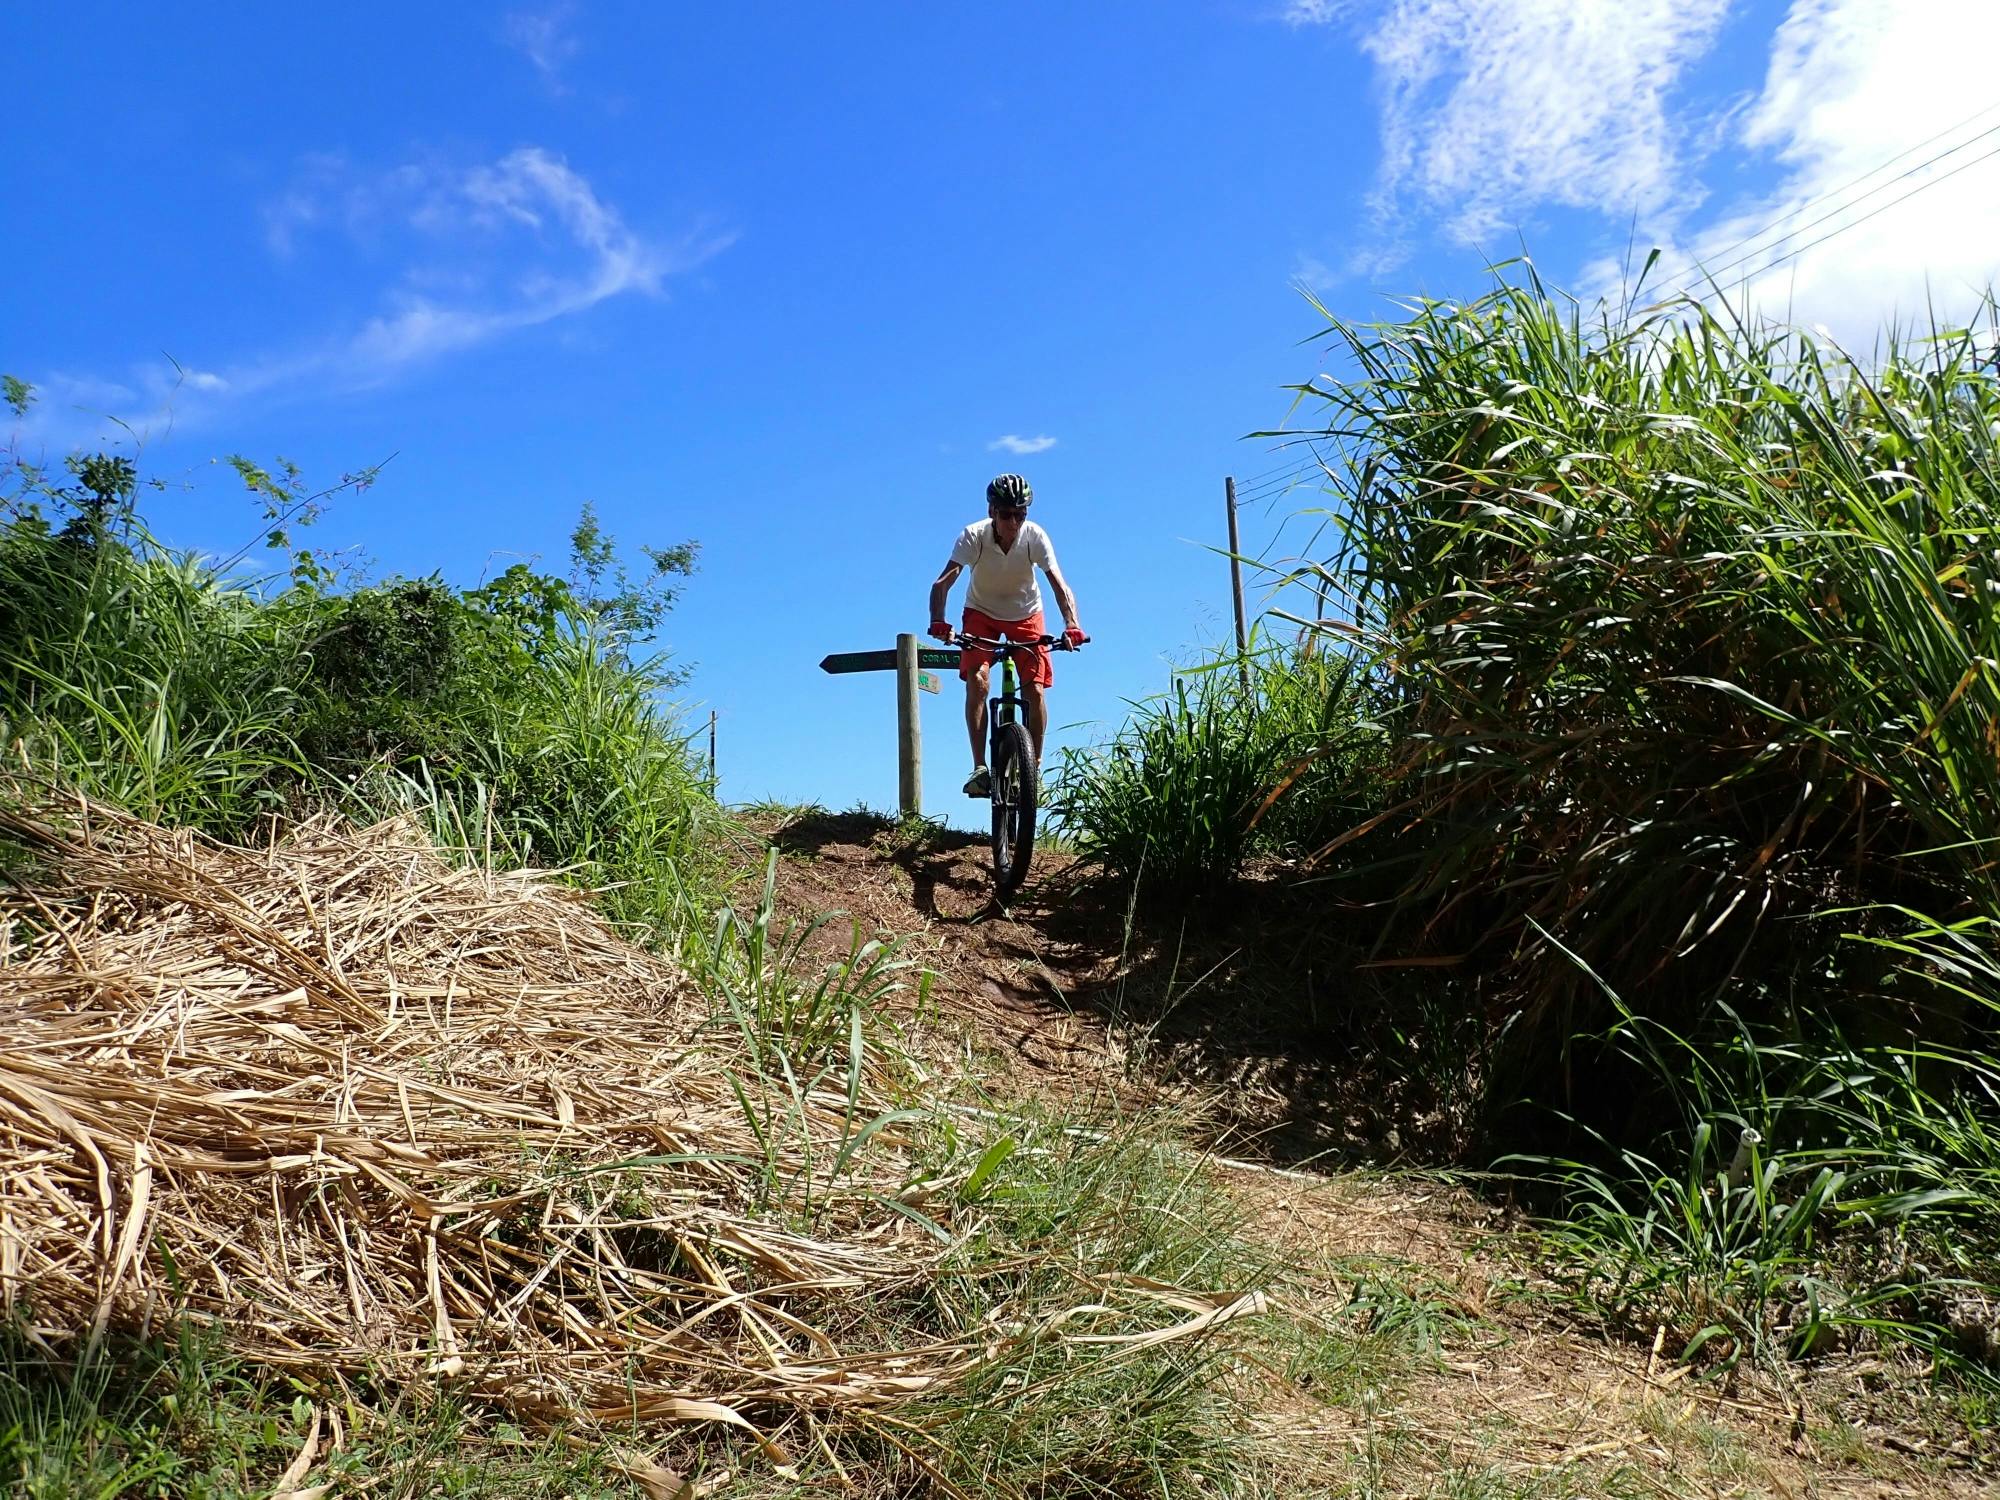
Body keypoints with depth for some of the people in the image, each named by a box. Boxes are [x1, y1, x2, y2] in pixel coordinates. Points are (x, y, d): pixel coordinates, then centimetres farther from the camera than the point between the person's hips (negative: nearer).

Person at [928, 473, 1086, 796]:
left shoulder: (1035, 537, -25)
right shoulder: (973, 536, -27)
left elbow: (1059, 584, -31)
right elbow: (943, 582, -35)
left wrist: (1072, 625, -48)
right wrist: (938, 621, -53)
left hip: (1025, 615, 0)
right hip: (981, 612, 0)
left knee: (1035, 691, -11)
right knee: (977, 681, -21)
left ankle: (1035, 768, 5)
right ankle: (979, 767, -15)